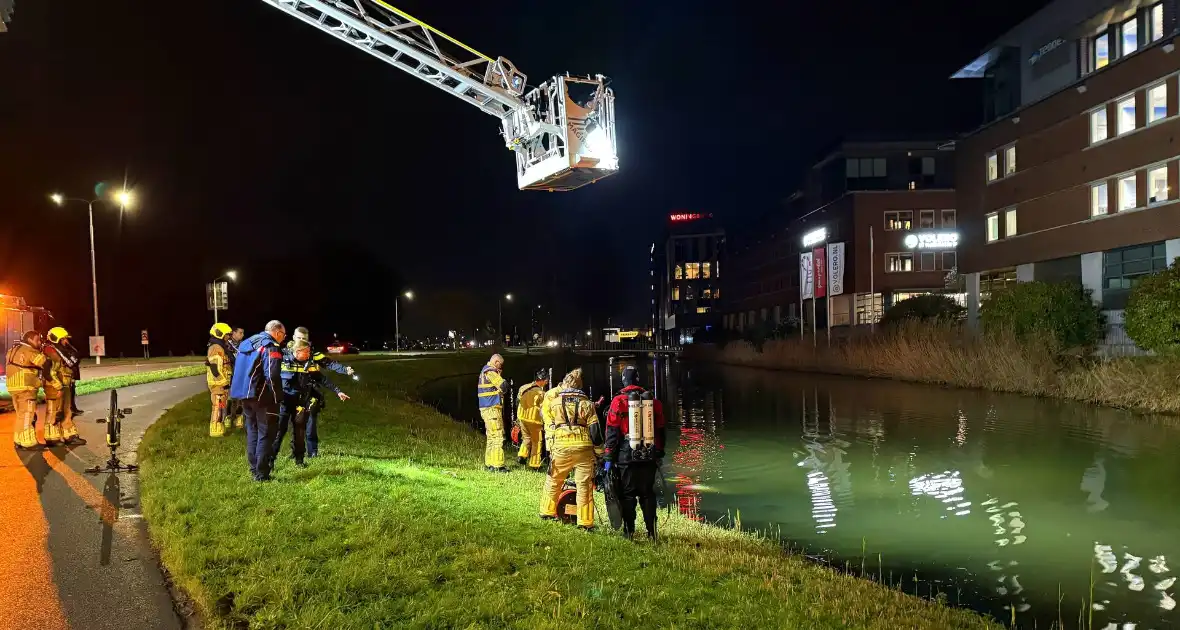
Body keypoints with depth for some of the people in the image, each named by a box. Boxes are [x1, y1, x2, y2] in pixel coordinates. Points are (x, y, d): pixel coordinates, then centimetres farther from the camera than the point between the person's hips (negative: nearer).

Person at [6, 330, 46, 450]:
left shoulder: (13, 350, 18)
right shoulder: (29, 351, -11)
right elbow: (46, 363, -16)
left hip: (14, 387, 9)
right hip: (25, 388, -9)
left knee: (21, 415, 18)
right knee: (27, 415, -5)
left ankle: (19, 441, 23)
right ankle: (28, 443, -4)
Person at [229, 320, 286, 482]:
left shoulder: (246, 343, 15)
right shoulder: (271, 347, -13)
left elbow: (239, 370, 20)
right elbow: (272, 376, -22)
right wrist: (278, 397, -13)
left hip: (245, 395, 8)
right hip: (263, 396, -8)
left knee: (252, 432, 16)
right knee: (266, 434, -2)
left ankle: (254, 470, 21)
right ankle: (262, 474, -3)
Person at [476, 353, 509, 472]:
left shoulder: (484, 371, 19)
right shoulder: (490, 371, -12)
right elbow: (504, 386, -19)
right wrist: (502, 381, 0)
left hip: (486, 409, 10)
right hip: (492, 409, -10)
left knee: (491, 437, 14)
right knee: (498, 437, -8)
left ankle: (490, 464, 17)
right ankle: (497, 466, -9)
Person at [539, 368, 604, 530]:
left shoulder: (554, 402, 8)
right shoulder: (587, 404, 9)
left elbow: (549, 427, 11)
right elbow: (595, 429, 5)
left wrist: (550, 449, 20)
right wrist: (598, 451, 10)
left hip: (561, 447, 0)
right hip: (584, 447, 1)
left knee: (553, 480, 17)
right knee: (584, 485, 4)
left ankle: (547, 511, 27)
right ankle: (585, 521, 6)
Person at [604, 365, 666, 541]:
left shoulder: (618, 401, -5)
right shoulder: (654, 402, 7)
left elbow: (612, 432, -6)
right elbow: (660, 431, 12)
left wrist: (608, 458, -2)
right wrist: (659, 454, 21)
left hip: (626, 455, -3)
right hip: (649, 457, 3)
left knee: (627, 494, 5)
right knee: (648, 493, 11)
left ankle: (629, 531, 5)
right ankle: (651, 531, 12)